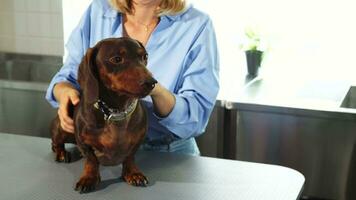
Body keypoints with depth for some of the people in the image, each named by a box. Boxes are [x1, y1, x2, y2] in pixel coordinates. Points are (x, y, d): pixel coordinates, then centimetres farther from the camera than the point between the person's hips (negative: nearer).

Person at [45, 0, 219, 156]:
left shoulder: (196, 25, -12)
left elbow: (197, 116, -17)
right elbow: (69, 76, 5)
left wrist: (157, 91, -37)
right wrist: (64, 91, -19)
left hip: (169, 156, -1)